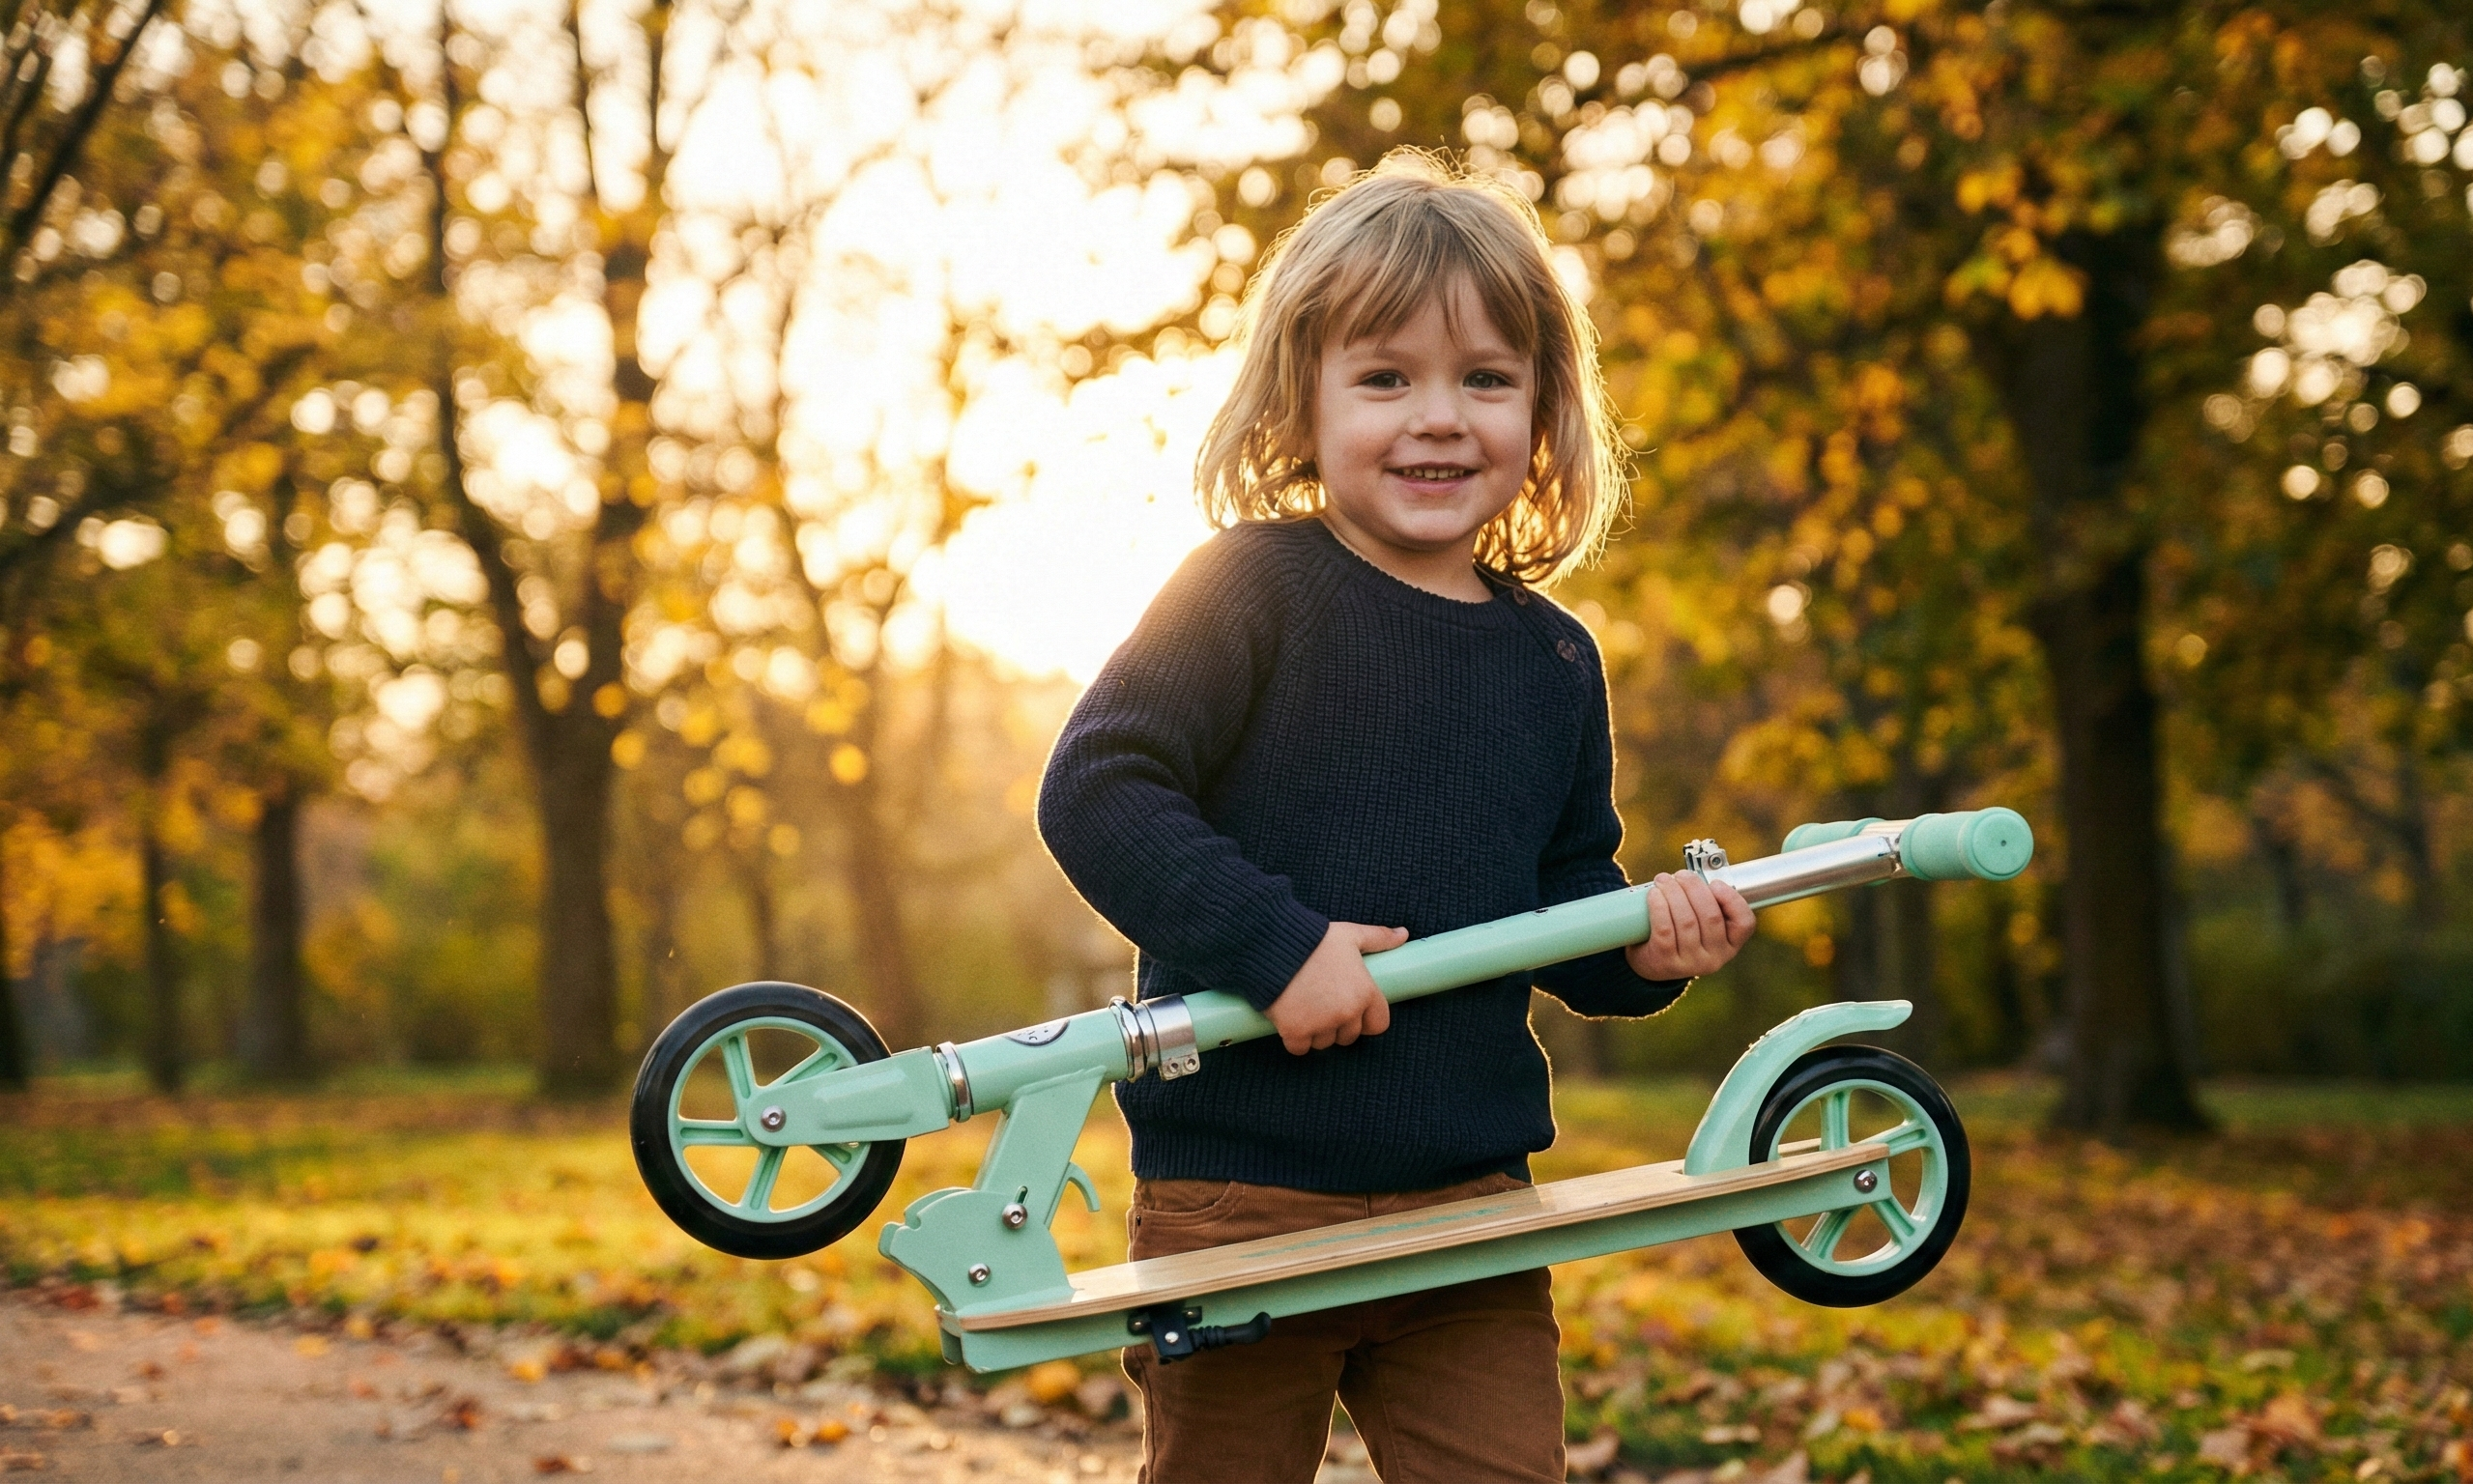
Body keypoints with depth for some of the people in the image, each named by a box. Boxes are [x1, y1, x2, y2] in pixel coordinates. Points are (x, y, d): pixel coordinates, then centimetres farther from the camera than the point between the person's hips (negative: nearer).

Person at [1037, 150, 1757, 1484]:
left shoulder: (1553, 661, 8)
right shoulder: (1254, 588, -8)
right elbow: (1094, 789, -16)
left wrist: (1646, 939, -2)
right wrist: (1274, 943, -22)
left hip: (1468, 1196, 4)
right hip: (1238, 1195, -4)